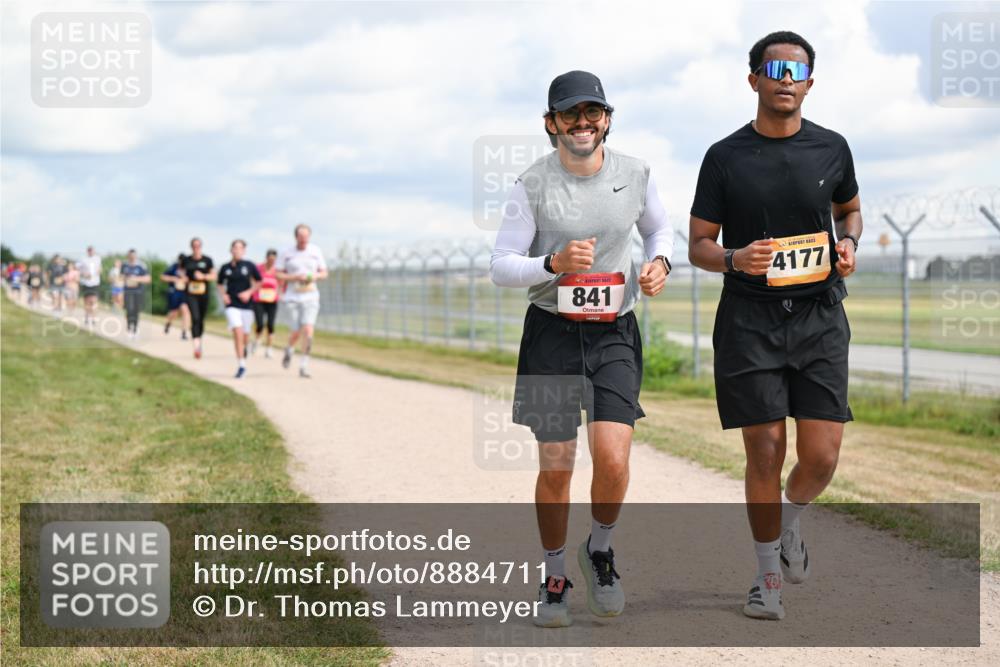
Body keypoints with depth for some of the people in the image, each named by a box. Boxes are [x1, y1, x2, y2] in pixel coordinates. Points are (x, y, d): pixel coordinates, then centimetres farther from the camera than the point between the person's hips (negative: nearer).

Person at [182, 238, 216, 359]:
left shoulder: (207, 260, 3)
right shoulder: (187, 260, 5)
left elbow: (213, 275, 4)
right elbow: (182, 273, 21)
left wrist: (203, 276, -14)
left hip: (204, 294, 1)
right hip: (191, 294, -1)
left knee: (201, 320, 11)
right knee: (195, 318, -17)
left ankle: (198, 340, 33)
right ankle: (196, 346, -24)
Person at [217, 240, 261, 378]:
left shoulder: (249, 266, -2)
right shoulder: (225, 268, 2)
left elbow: (258, 282, 9)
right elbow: (219, 284, 16)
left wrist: (249, 292, -5)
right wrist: (223, 295, -1)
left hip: (247, 304, 1)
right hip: (232, 305, -1)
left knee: (245, 335, 9)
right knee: (237, 332, -18)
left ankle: (244, 355, 42)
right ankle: (241, 365, -16)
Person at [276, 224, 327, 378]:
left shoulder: (316, 251, 5)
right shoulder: (287, 254, -1)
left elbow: (324, 273, 11)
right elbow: (278, 274, 0)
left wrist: (315, 276, -11)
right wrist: (295, 277, -15)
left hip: (310, 297, 1)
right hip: (292, 298, -1)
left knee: (308, 330, -14)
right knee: (297, 332, -3)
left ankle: (304, 365, -8)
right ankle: (289, 349, 32)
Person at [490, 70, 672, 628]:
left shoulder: (635, 174, 0)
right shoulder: (534, 185, -7)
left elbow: (660, 229, 18)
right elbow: (501, 266, -5)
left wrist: (659, 262, -3)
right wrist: (554, 263, -23)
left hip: (615, 334, 1)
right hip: (552, 332, -1)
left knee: (613, 460, -14)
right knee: (556, 467, 0)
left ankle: (601, 551, 16)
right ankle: (554, 577, 22)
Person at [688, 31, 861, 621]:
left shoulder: (831, 148, 6)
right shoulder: (726, 157, 1)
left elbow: (850, 207, 25)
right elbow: (699, 245, 4)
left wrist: (849, 244, 3)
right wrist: (735, 258, -17)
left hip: (819, 315, 2)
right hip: (749, 321, -1)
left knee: (822, 456, -4)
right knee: (765, 455, -2)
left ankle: (790, 521, 30)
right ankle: (769, 576, 16)